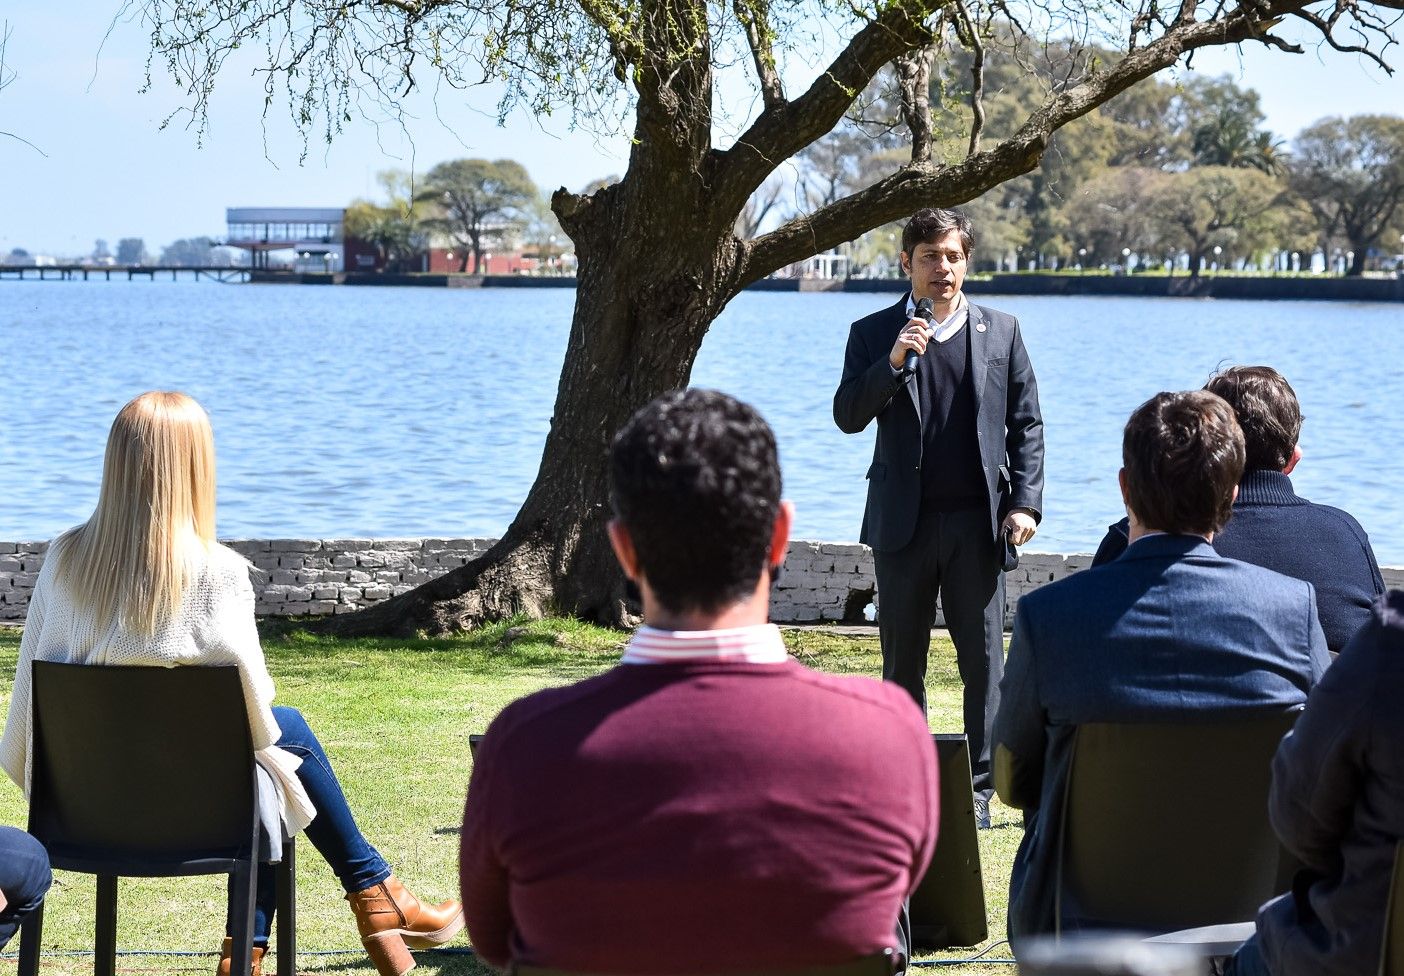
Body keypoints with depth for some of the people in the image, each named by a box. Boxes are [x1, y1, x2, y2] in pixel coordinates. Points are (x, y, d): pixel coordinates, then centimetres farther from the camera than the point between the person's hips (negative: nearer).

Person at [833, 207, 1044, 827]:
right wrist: (892, 363, -19)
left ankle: (978, 785, 6)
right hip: (903, 520, 0)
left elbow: (1026, 425, 8)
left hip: (977, 520, 0)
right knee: (902, 660, 8)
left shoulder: (1000, 331, 8)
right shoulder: (873, 334, 5)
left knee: (983, 659, 0)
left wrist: (1025, 503, -2)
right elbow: (848, 417, -5)